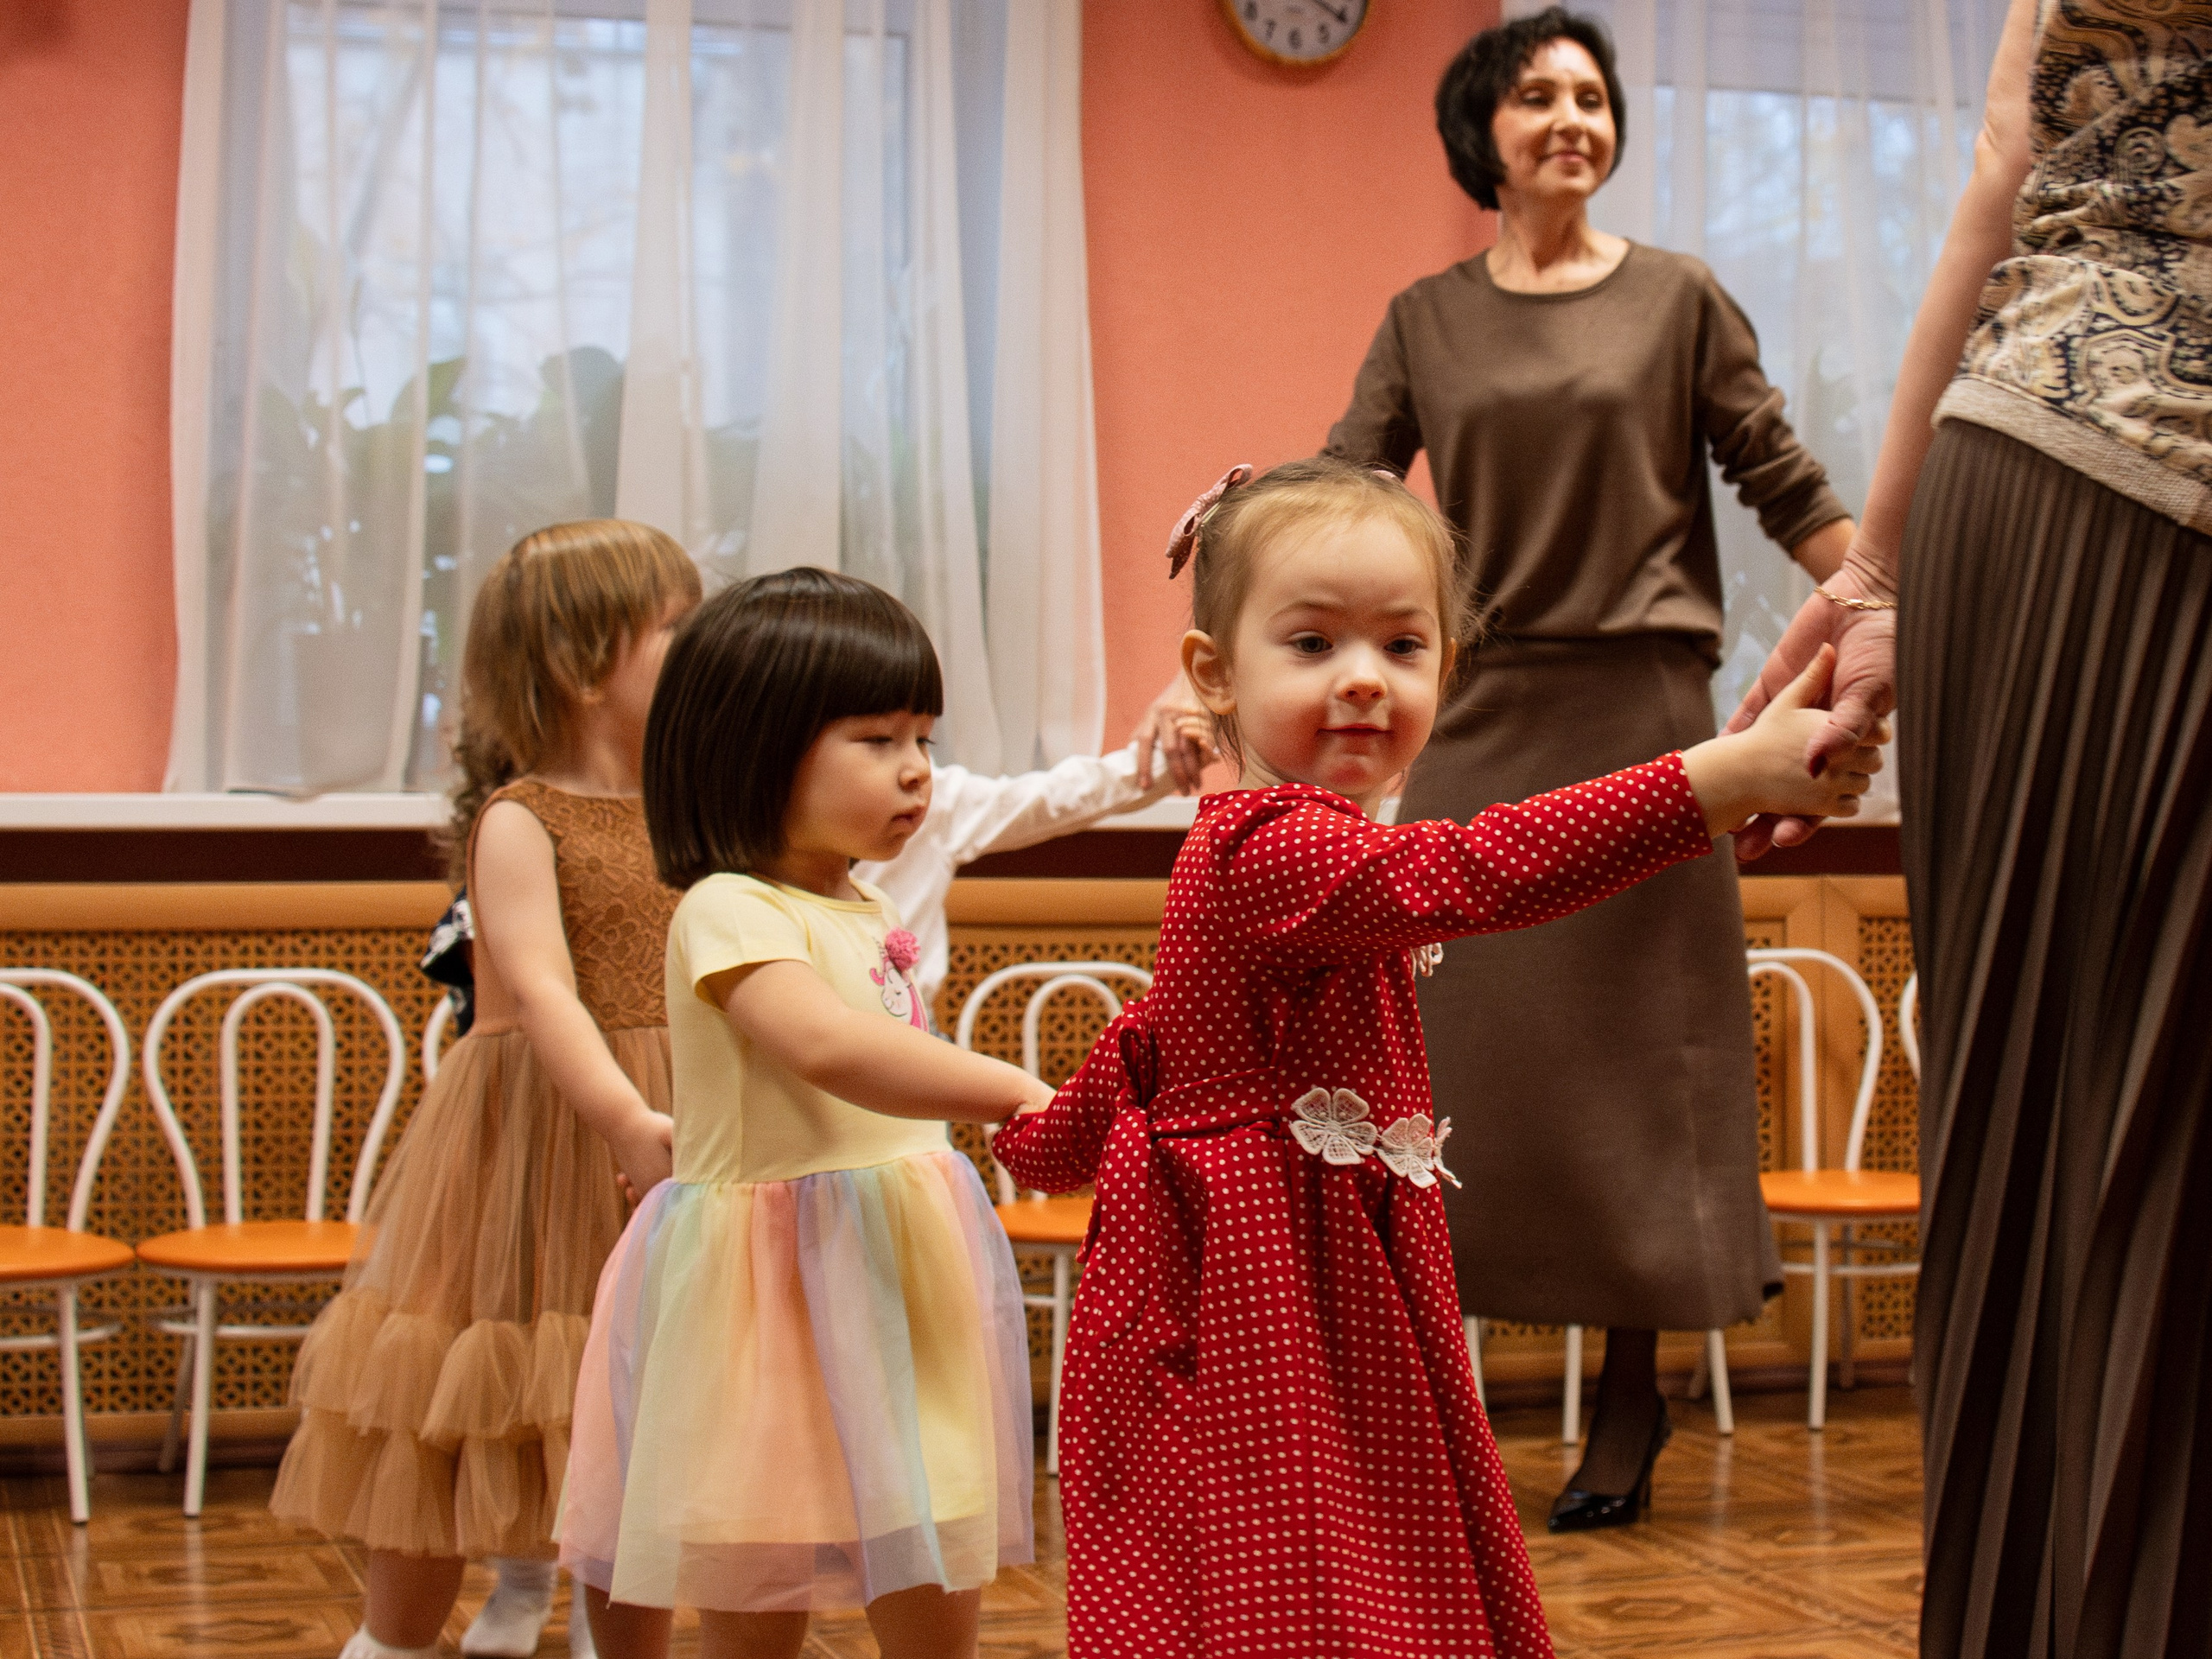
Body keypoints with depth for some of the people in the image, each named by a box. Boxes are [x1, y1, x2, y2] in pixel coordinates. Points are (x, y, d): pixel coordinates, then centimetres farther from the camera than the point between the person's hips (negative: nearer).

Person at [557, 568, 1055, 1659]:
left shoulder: (868, 915, 14)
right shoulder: (729, 911, -15)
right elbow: (830, 1046, -32)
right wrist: (1015, 1093, -35)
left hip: (902, 1282, 8)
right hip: (773, 1288, -8)